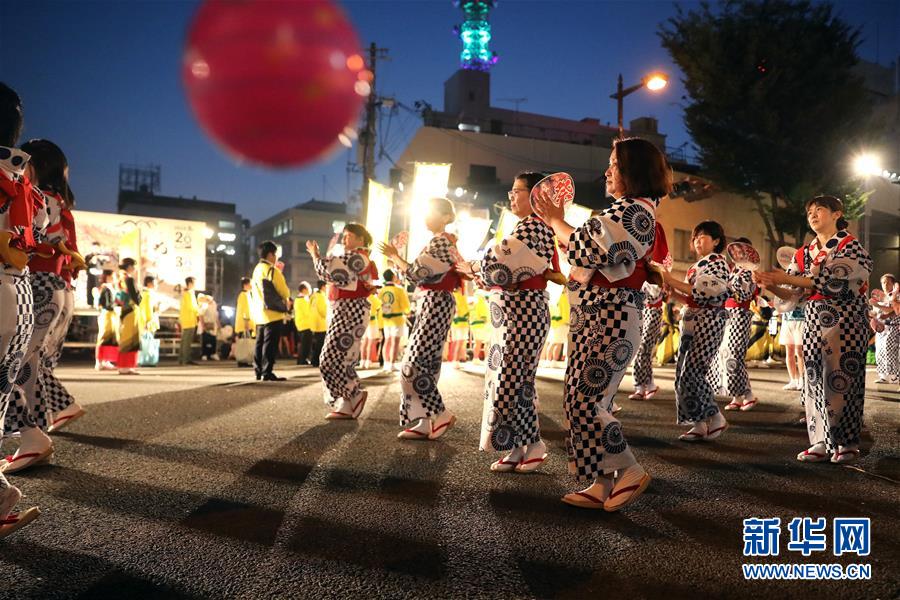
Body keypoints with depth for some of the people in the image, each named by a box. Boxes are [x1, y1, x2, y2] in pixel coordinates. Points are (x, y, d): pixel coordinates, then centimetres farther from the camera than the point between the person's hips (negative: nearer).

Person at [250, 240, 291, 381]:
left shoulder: (256, 270, 16)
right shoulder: (272, 270, -11)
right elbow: (284, 291, -11)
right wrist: (287, 299, 12)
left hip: (259, 314, 9)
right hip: (272, 313, -9)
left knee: (260, 343, 12)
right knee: (270, 344, -7)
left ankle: (259, 371, 16)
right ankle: (267, 373, -8)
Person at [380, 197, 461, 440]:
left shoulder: (440, 242, -11)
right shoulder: (441, 242, 19)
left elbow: (417, 273, -17)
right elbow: (421, 277, 17)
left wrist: (393, 256, -5)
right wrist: (396, 258, 13)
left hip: (435, 304, -10)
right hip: (430, 303, 10)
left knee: (414, 364, -11)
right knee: (425, 362, 7)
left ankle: (441, 415, -5)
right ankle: (422, 422, 9)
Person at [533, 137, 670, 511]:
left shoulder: (635, 210, -11)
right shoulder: (628, 210, 22)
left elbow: (591, 246, -19)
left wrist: (555, 221, -5)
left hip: (609, 318, -10)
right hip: (596, 316, 10)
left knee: (586, 400, -10)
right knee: (586, 399, 9)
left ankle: (630, 472, 3)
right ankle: (603, 485, 15)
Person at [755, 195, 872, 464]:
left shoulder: (850, 245, -3)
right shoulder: (804, 253, 12)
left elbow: (834, 279, -18)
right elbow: (792, 294, 6)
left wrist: (788, 278, -24)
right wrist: (771, 285, -15)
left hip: (845, 319, -5)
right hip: (814, 320, 5)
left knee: (841, 378, -3)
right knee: (815, 380, 3)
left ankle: (847, 443, 8)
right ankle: (822, 441, 9)